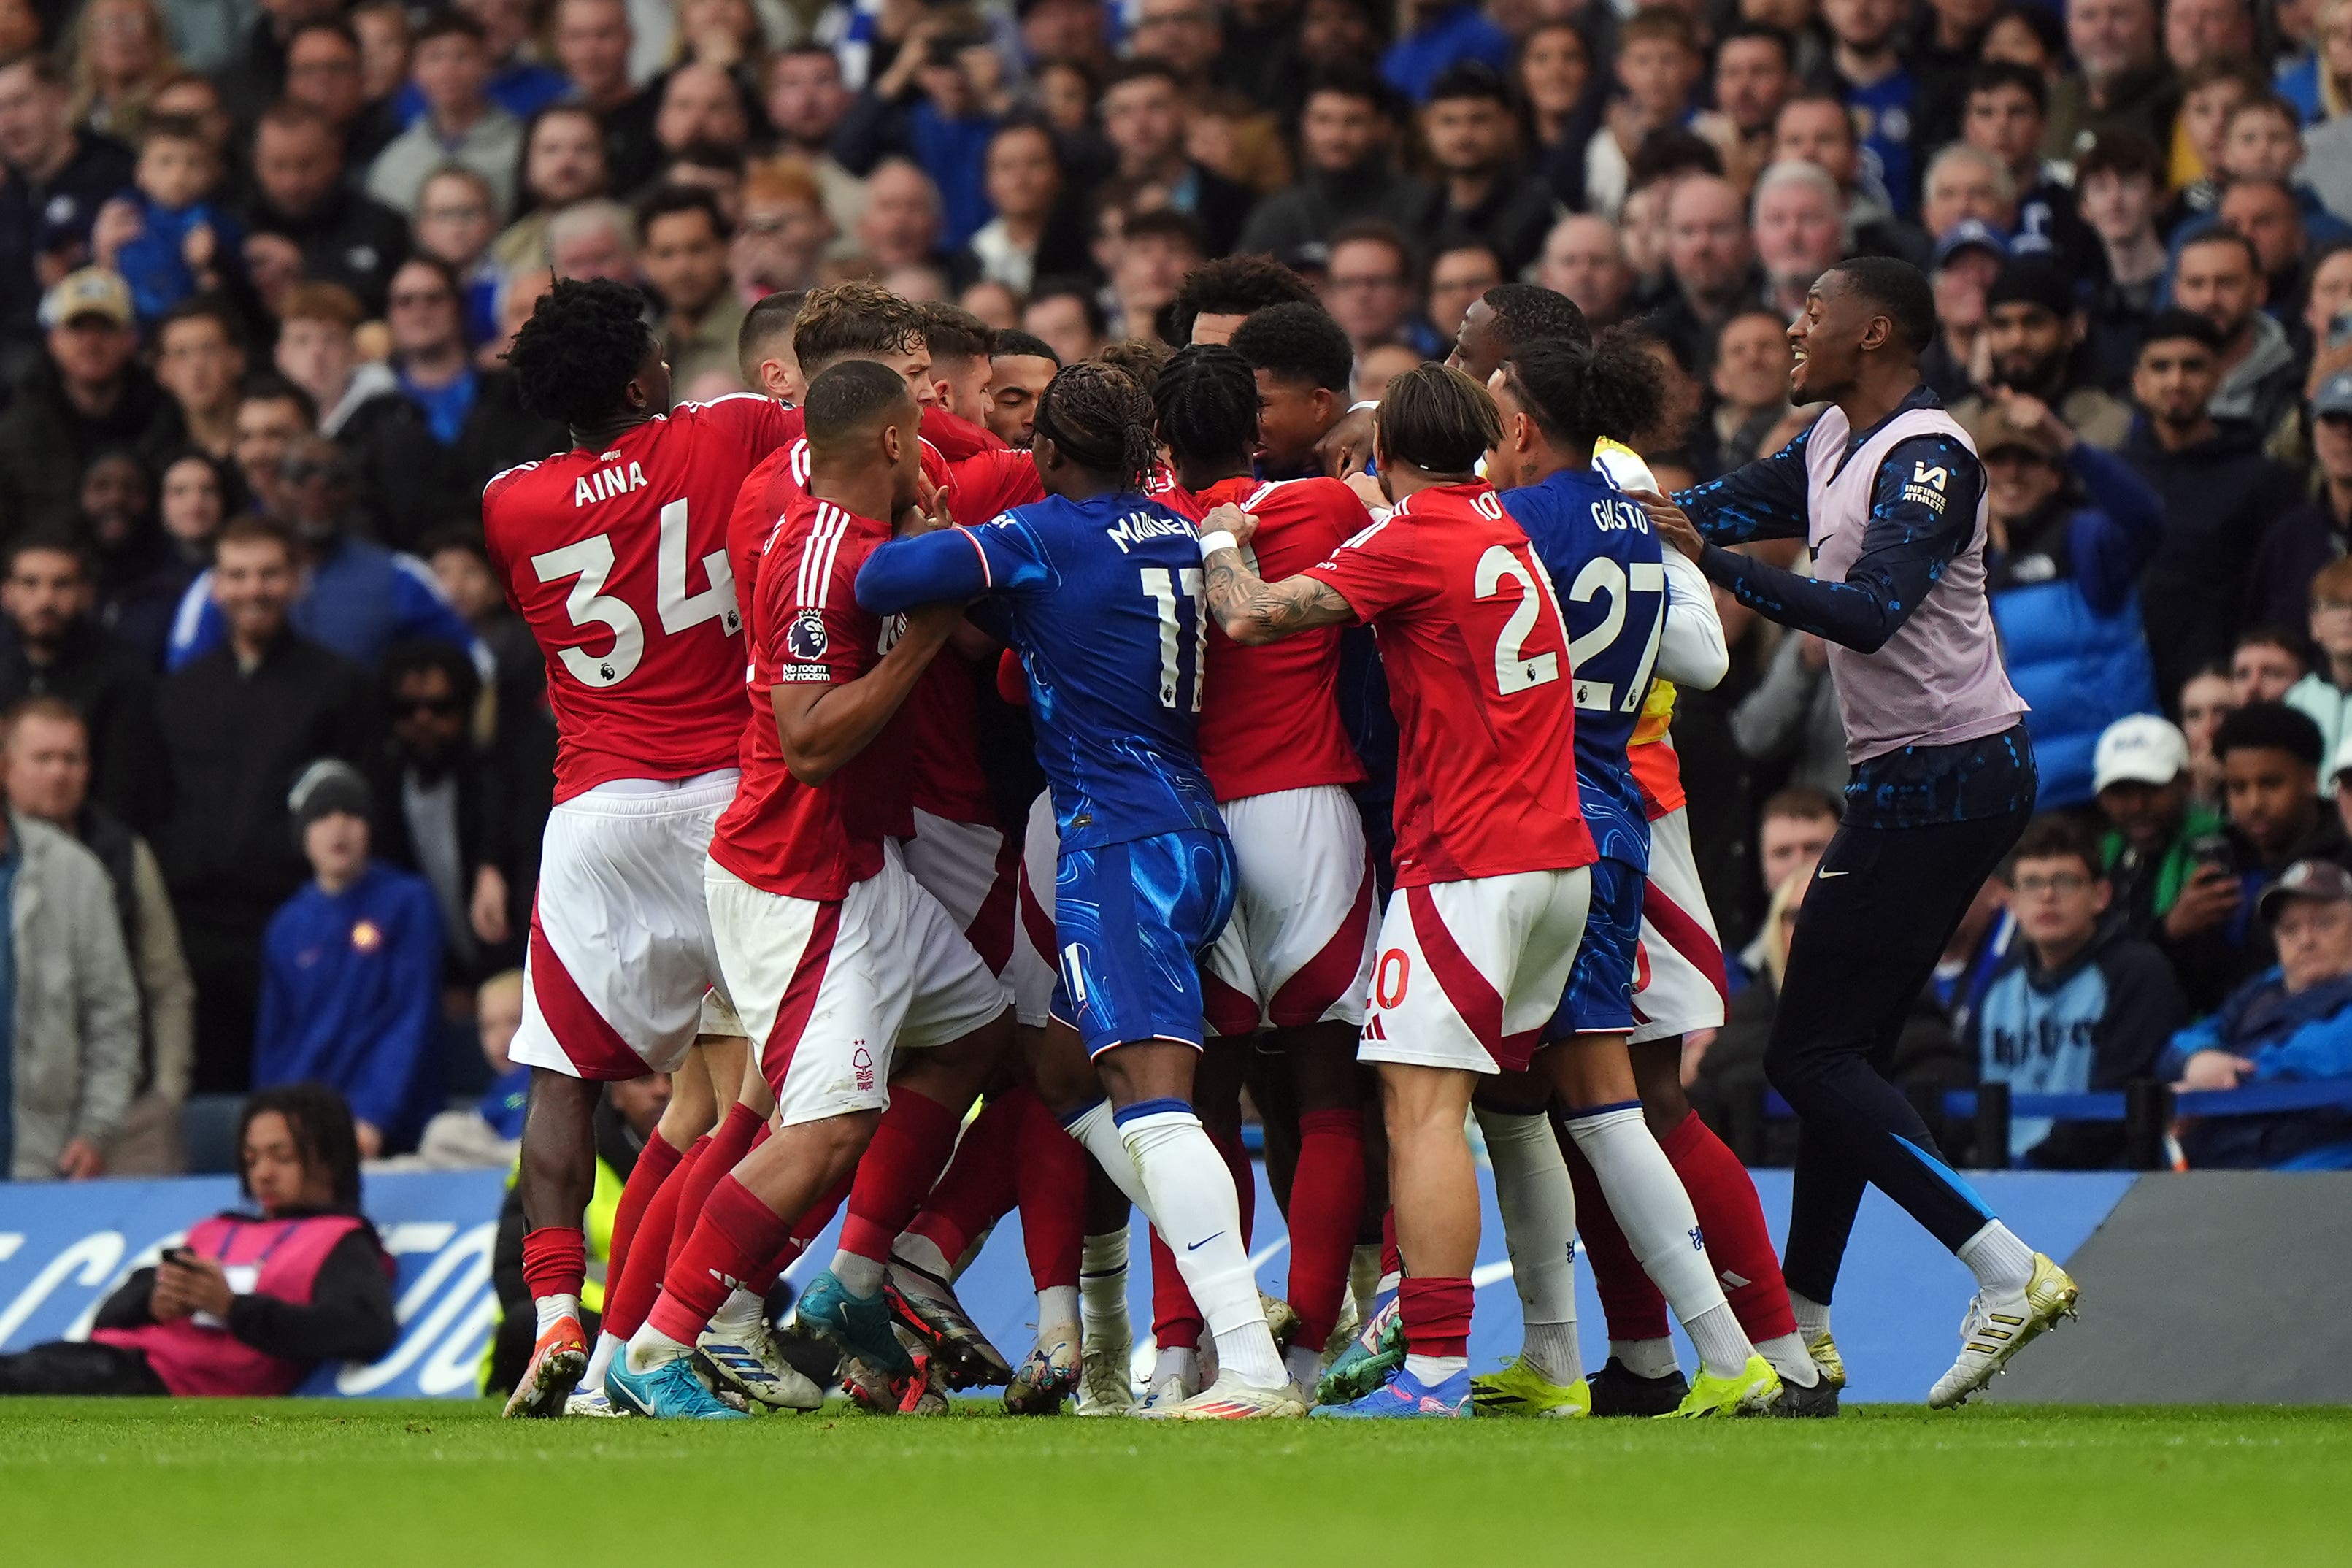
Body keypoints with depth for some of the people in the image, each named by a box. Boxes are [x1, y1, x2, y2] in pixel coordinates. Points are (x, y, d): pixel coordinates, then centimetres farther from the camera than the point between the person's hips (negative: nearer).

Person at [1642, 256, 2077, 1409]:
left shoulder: (1927, 459, -16)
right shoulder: (1835, 443, 13)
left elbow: (1868, 612, -29)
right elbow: (1725, 505, 27)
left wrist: (1713, 561, -33)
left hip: (1939, 781, -10)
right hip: (1913, 778, 10)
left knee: (1811, 1056, -11)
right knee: (1840, 1052, 12)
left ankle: (2007, 1270, -17)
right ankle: (1800, 1333, 17)